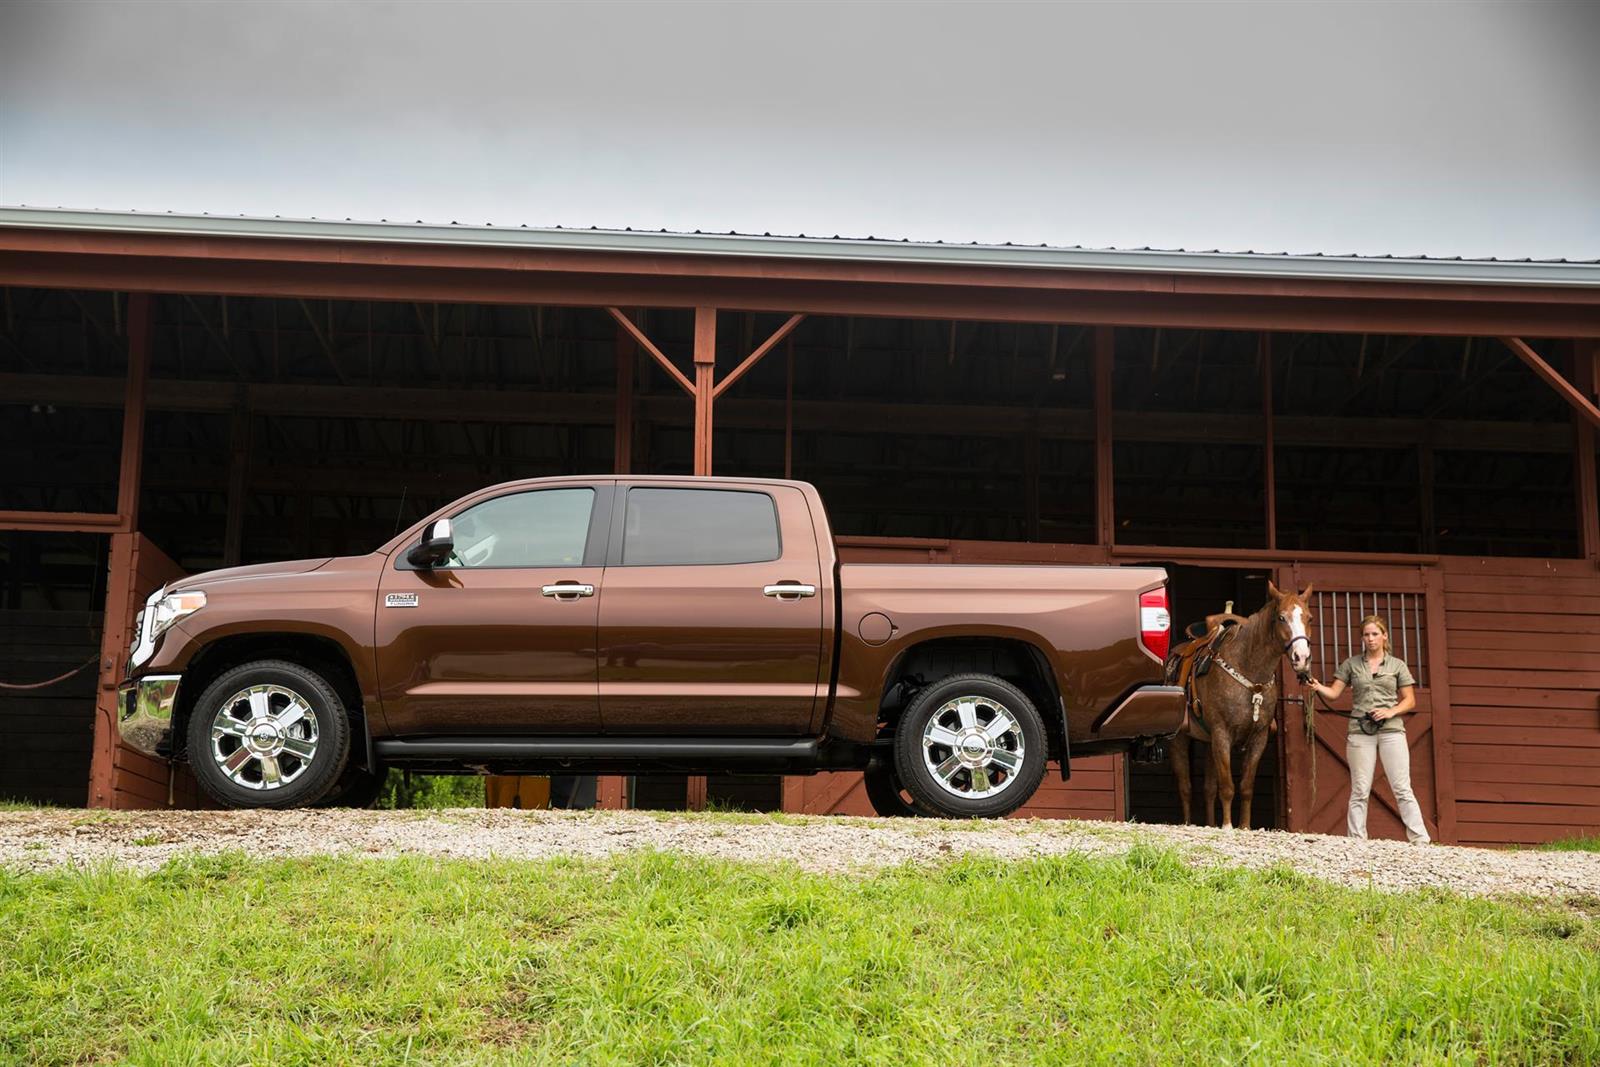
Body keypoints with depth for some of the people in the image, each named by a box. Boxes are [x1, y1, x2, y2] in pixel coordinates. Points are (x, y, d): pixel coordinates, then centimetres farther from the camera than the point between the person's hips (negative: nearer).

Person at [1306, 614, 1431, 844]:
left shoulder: (1397, 665, 8)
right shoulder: (1351, 664, 10)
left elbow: (1410, 701, 8)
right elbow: (1334, 694, 4)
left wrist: (1391, 712, -10)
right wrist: (1318, 687, -17)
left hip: (1391, 730, -1)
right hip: (1360, 732, 1)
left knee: (1402, 789, -3)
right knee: (1359, 791, 1)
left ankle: (1420, 841, -2)